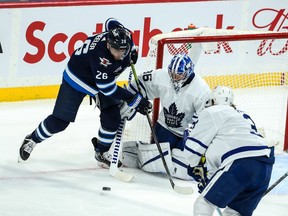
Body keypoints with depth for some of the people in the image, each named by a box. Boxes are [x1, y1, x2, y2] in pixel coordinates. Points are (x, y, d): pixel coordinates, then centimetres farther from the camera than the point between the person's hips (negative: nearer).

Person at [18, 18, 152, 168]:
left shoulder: (124, 35, -23)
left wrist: (132, 50, 1)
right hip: (77, 78, -7)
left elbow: (111, 22, 2)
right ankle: (32, 140, 25)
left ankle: (101, 152, 19)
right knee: (59, 122, 0)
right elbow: (108, 89, -37)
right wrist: (135, 100, -36)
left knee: (112, 118, -4)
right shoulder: (99, 56, -43)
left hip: (104, 79, 7)